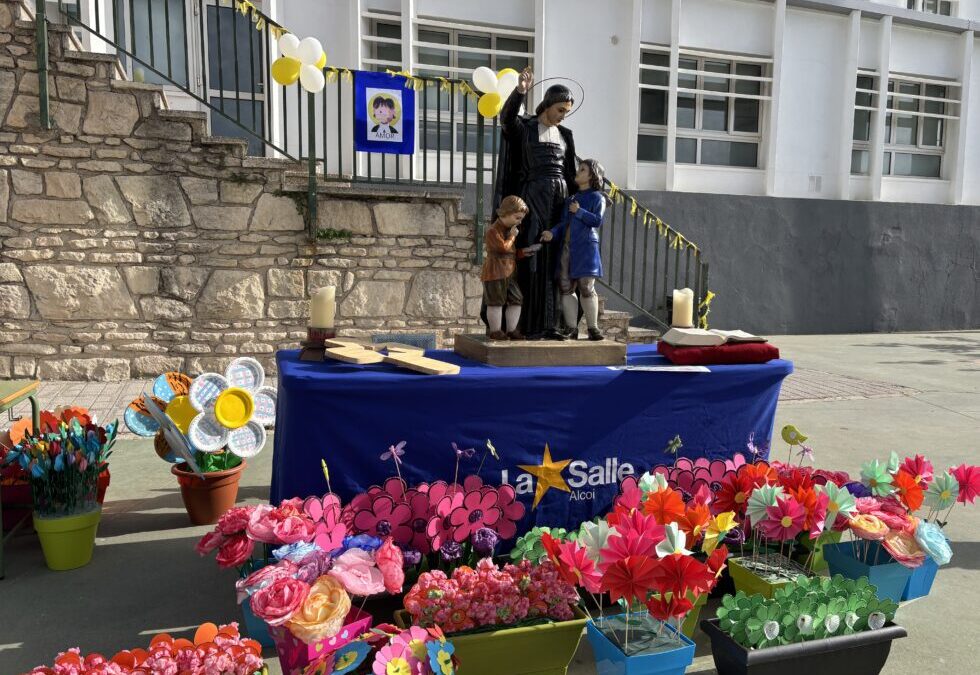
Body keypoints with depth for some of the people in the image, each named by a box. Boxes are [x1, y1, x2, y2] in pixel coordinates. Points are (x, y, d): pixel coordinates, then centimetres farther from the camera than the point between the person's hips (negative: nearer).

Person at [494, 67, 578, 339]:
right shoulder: (523, 128, 1)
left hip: (559, 201, 5)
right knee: (531, 261, -7)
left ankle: (548, 323, 7)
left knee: (555, 263, 3)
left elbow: (570, 172, 17)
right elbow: (506, 117, -22)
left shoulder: (565, 135, 17)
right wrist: (520, 91, -38)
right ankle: (529, 325, -3)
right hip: (533, 199, -5)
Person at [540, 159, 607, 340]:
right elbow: (563, 223, 14)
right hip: (566, 248, 6)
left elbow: (597, 220, -10)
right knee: (565, 288, 1)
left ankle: (593, 328, 3)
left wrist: (579, 211, -13)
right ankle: (571, 328, 7)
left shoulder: (597, 197, 3)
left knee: (586, 289, -8)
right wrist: (552, 232, -3)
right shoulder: (570, 198, 22)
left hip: (585, 248, -6)